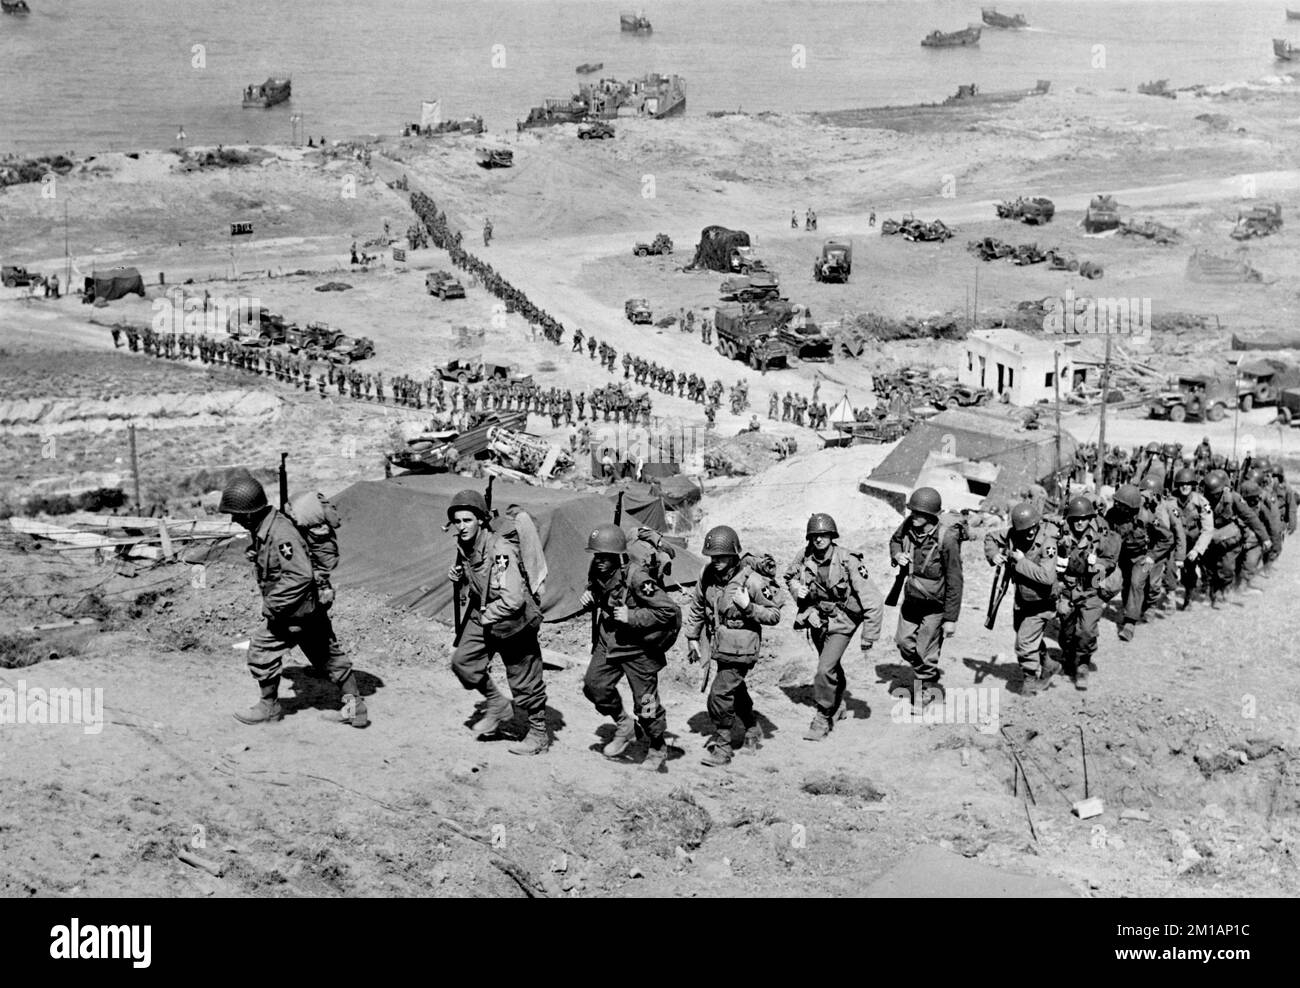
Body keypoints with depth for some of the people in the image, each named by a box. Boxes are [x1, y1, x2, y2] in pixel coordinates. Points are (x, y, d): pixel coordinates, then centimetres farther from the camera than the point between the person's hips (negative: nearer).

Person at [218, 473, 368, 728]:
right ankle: (355, 708, 21)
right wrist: (272, 603, 16)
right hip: (313, 609, 10)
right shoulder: (264, 529, 4)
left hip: (297, 610, -10)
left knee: (262, 649, 0)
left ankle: (269, 707, 17)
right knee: (327, 654, 14)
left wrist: (272, 605, -25)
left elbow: (300, 576, -32)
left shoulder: (280, 534, -27)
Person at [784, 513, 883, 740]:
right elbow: (789, 576, 13)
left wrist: (868, 640, -19)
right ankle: (838, 705, 49)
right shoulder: (804, 558, -14)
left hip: (841, 622, -5)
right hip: (816, 618, 5)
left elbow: (874, 603, -22)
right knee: (832, 666, 24)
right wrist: (796, 589, -8)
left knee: (825, 670, -17)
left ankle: (823, 719, 1)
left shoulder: (848, 563, -27)